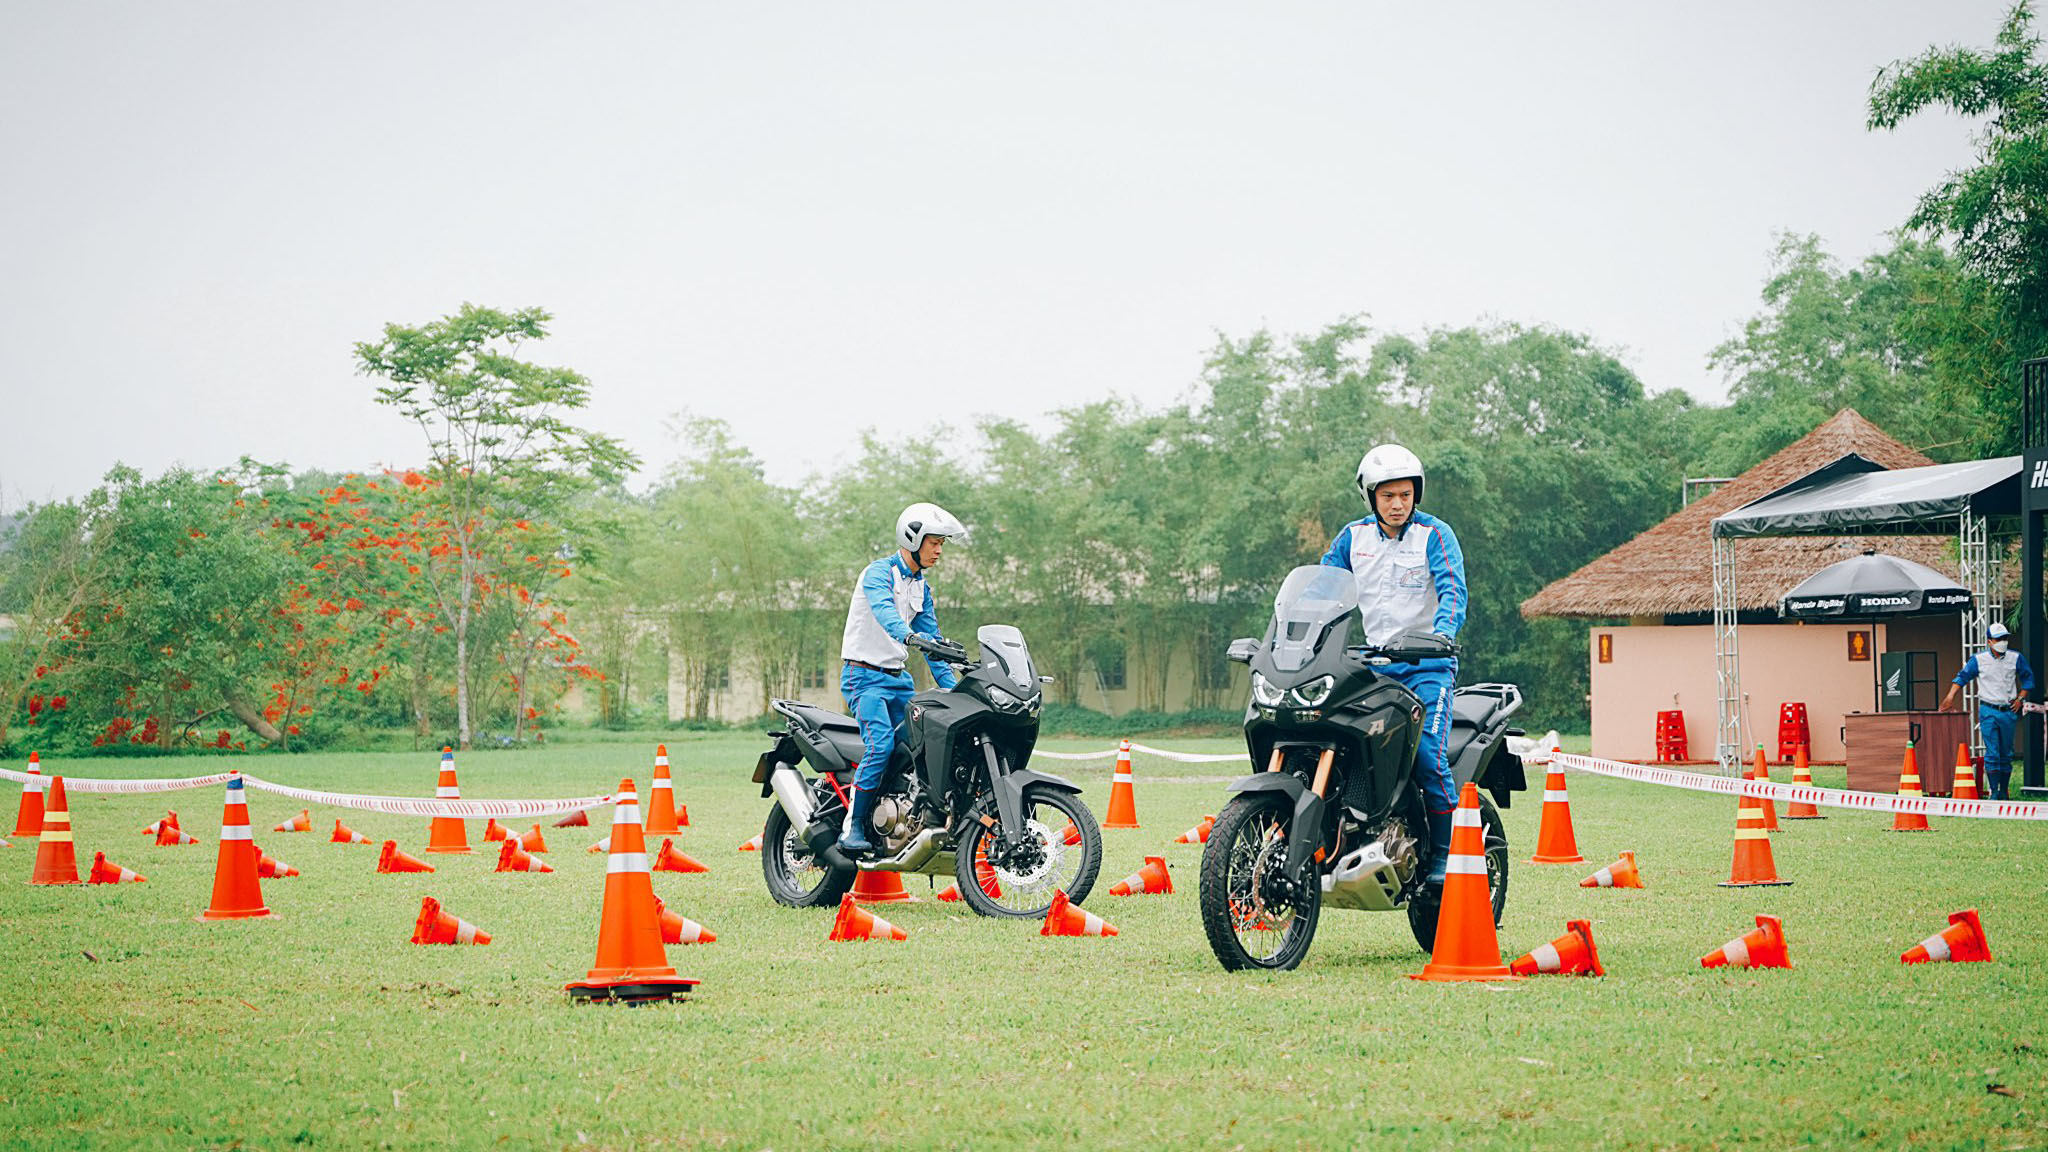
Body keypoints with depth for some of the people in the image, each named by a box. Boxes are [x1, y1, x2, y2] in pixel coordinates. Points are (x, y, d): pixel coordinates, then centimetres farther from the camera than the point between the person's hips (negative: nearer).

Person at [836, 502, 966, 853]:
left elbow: (931, 636, 17)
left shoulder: (921, 587, 15)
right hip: (865, 675, -8)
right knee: (881, 745, -25)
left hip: (898, 678, 8)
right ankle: (852, 828, -22)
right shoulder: (879, 573, -11)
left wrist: (954, 689, 8)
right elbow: (883, 610, -32)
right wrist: (909, 635, -52)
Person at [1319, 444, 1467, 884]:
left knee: (1427, 756, -20)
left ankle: (1443, 855, -8)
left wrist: (1442, 633, -34)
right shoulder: (1352, 537, 10)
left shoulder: (1435, 534, -2)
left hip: (1427, 666, -4)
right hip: (1373, 662, 4)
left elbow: (1452, 590, -14)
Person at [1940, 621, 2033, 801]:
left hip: (2009, 711, 2)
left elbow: (2028, 677, 15)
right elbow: (1963, 676, 6)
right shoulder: (1978, 660, -1)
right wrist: (1951, 695, -6)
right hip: (1988, 711, -2)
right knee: (1992, 754, -10)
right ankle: (1993, 791, -10)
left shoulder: (2016, 658, 4)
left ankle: (2003, 791, 14)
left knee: (2006, 754, 7)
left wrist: (2020, 698, 5)